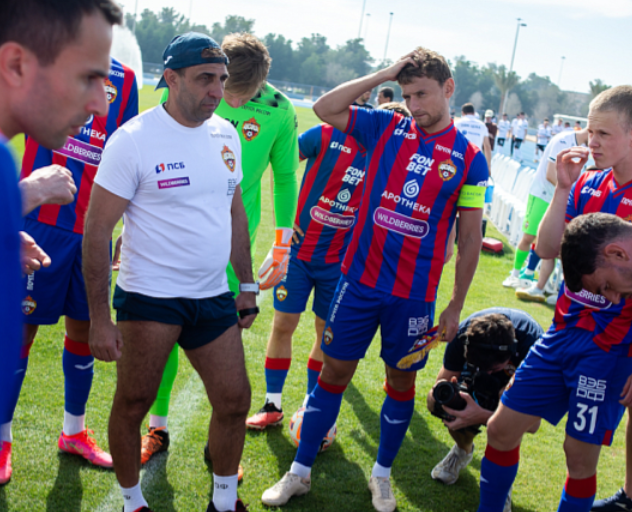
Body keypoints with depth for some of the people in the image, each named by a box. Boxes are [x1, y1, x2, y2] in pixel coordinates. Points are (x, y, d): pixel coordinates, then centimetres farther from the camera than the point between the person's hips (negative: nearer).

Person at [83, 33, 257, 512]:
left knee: (235, 400, 9)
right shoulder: (134, 139, -14)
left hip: (214, 298, 6)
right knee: (132, 405, 7)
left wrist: (247, 285, 16)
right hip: (149, 297, -5)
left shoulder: (226, 134, 5)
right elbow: (97, 230, -12)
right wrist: (99, 319, -14)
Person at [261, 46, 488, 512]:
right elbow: (324, 108, -1)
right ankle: (300, 472, 22)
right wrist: (383, 74, -6)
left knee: (401, 380, 12)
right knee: (334, 370, 8)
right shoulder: (386, 129, 2)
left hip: (414, 293, -1)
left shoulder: (468, 158, -4)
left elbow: (471, 239, -1)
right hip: (360, 280, 1)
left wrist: (456, 307, -1)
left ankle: (382, 474, 33)